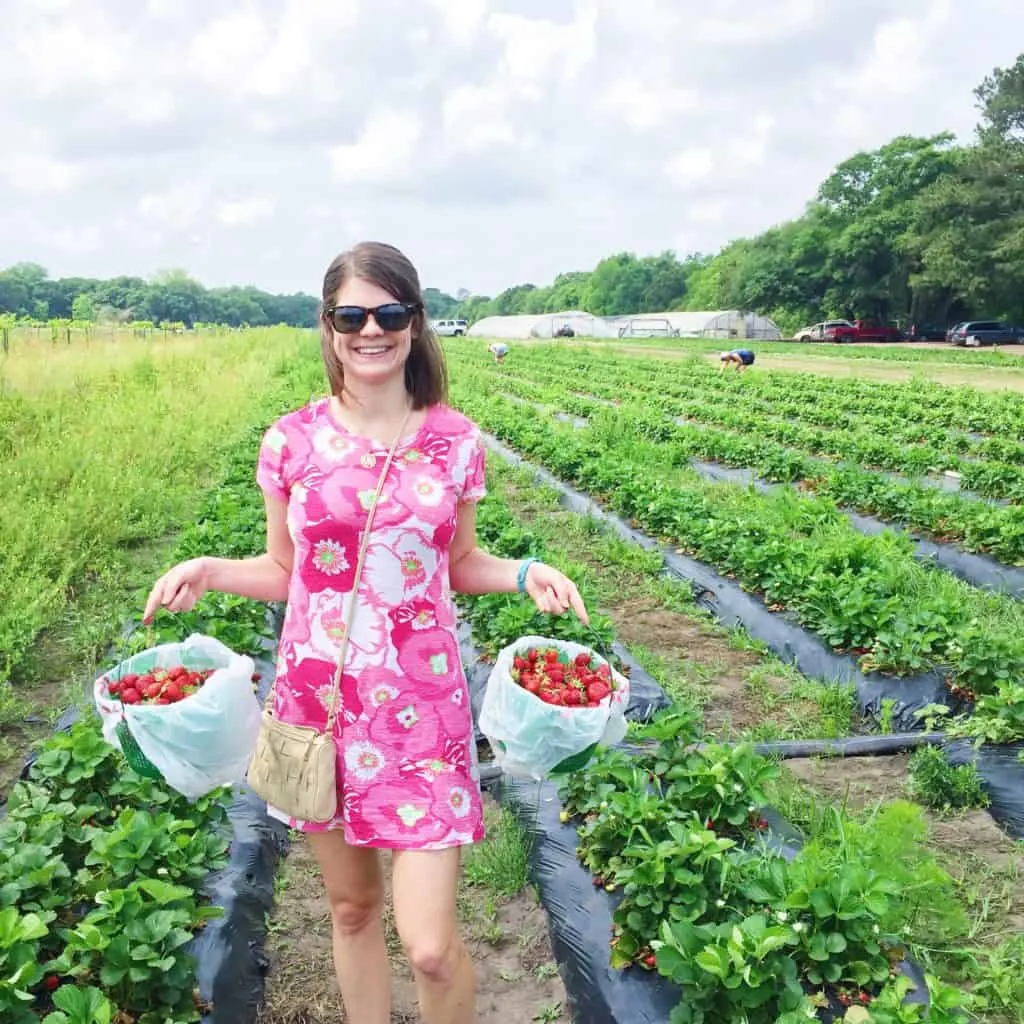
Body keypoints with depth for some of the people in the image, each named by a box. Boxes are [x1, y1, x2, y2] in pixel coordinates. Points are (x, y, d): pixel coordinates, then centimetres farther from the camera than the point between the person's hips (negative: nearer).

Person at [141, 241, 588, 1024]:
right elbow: (283, 570, 8)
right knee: (352, 906, 17)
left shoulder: (456, 441, -2)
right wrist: (210, 569, -10)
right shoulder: (291, 442, -2)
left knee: (431, 949, -3)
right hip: (317, 698, 1)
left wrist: (525, 573, -9)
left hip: (420, 705, -1)